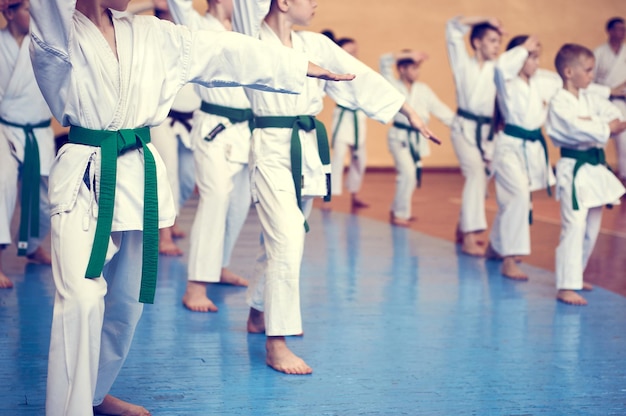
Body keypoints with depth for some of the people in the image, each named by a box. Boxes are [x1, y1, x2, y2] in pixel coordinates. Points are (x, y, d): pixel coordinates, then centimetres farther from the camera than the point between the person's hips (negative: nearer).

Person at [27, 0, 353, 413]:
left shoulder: (149, 34, 10)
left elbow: (225, 53, 12)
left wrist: (309, 66, 14)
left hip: (139, 177, 6)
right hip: (85, 179, -6)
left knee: (127, 302, 13)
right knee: (83, 300, -20)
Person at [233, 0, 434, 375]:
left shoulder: (316, 45, 8)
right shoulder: (253, 39, -7)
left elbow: (360, 77, 10)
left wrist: (409, 111, 11)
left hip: (310, 150, 6)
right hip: (272, 150, -6)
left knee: (286, 238, 16)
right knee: (286, 241, -15)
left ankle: (259, 314, 37)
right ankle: (276, 344, -9)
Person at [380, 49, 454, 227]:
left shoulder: (423, 90, 5)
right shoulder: (393, 86, -6)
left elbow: (440, 109, 5)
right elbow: (385, 61, -17)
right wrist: (409, 54, -23)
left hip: (417, 138, 5)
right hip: (399, 136, -5)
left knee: (412, 176, 12)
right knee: (407, 172, -20)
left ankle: (397, 210, 33)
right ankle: (400, 214, -5)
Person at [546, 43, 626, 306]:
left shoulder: (590, 99, 11)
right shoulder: (558, 103, -13)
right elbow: (577, 130, -25)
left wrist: (592, 123, -19)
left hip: (595, 168, 9)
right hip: (574, 170, -8)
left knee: (591, 229, 15)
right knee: (574, 227, -14)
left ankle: (575, 275, 30)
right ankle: (566, 286, -12)